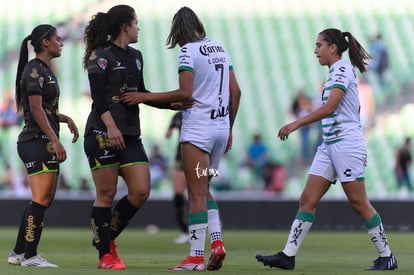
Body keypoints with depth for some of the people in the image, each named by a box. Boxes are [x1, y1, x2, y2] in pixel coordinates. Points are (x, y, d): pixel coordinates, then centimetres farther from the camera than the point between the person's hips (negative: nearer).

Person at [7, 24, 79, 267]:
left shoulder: (45, 70, 20)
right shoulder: (35, 70, -10)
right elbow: (36, 109, -17)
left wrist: (65, 118, 11)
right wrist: (55, 141, -22)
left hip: (45, 143, 10)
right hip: (37, 141, -10)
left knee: (45, 200, 10)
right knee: (42, 199, -12)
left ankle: (19, 253, 14)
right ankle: (29, 256, -11)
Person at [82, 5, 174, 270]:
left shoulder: (136, 57, 17)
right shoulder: (101, 56, -7)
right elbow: (98, 96, -15)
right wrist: (110, 126, -27)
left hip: (130, 135, 7)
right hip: (103, 133, -7)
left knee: (141, 192, -2)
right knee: (107, 194, -3)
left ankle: (107, 239, 17)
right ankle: (105, 255, 4)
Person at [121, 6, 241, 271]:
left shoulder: (188, 50, -9)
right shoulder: (219, 48, 13)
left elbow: (185, 93, -19)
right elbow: (236, 91, 13)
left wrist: (145, 97, -13)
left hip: (198, 128, -7)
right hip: (221, 127, 7)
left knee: (197, 193, -5)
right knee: (203, 189, 18)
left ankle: (196, 257, -6)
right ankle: (217, 241, 1)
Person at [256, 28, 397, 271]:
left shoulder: (342, 69, -11)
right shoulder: (337, 72, 17)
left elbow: (329, 107, -23)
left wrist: (296, 124, -22)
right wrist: (359, 150, 27)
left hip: (346, 144, -9)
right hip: (330, 145, 10)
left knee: (359, 203, -5)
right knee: (307, 200, 2)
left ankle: (386, 257, 5)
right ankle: (288, 256, -1)